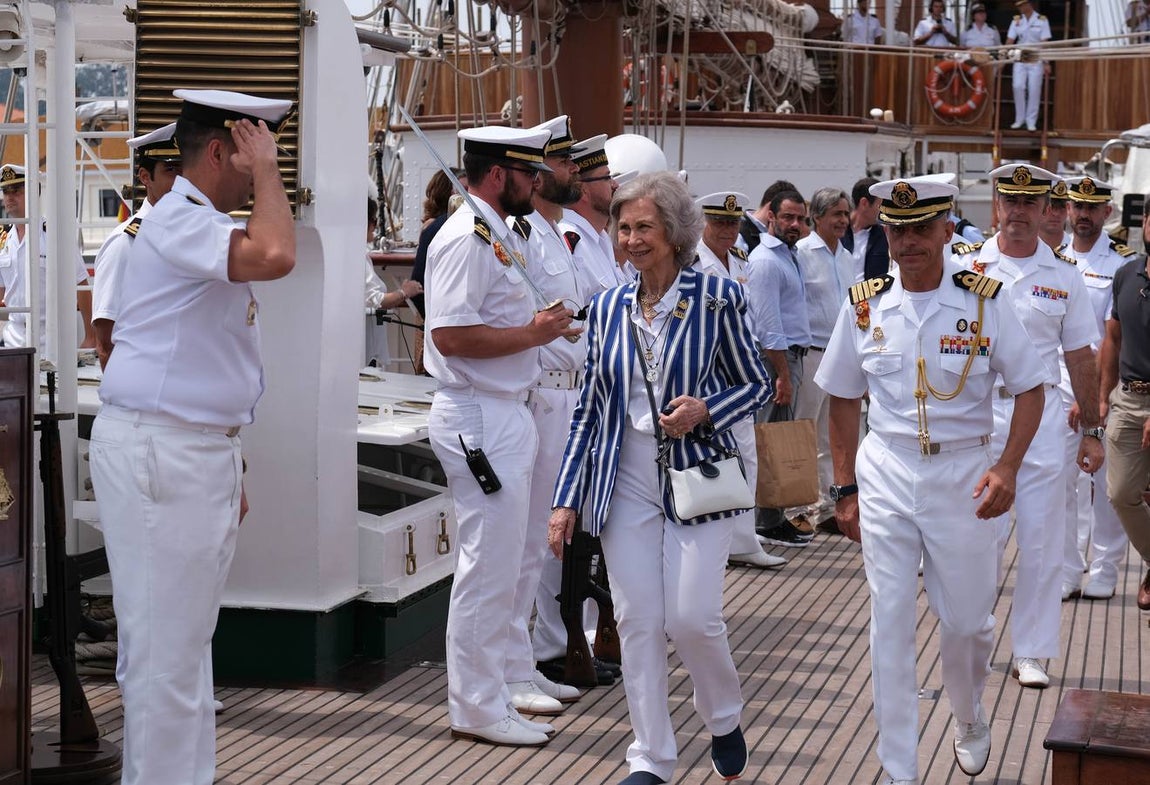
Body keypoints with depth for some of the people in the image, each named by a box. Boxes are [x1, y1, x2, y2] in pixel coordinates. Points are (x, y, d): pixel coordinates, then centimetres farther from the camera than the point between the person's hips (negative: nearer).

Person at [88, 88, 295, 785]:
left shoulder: (203, 225, 17)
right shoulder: (179, 222, -15)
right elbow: (275, 256, -35)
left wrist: (230, 465, 23)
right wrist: (266, 172, -19)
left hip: (199, 449, 10)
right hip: (158, 452, -10)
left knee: (188, 637, 18)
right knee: (166, 645, -4)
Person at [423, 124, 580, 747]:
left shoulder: (501, 236, 17)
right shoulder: (466, 238, -16)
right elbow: (451, 335, -24)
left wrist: (543, 323, 9)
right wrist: (532, 334, -17)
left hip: (505, 413, 11)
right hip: (478, 419, -11)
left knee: (501, 561, 17)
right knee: (489, 563, -5)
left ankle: (496, 687, 28)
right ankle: (476, 709, 4)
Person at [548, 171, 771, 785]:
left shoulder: (717, 297, -4)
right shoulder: (607, 308, 6)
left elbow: (756, 385, 3)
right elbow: (588, 410, 8)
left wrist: (705, 411, -17)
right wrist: (566, 502, 4)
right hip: (626, 486, 3)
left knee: (692, 617, -7)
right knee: (637, 621, 2)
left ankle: (724, 720, 23)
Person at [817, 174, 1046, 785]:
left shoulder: (984, 302, -6)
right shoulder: (864, 306, -1)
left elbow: (1029, 389, -1)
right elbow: (843, 401, 8)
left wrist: (1007, 466, -14)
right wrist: (845, 489, 4)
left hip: (962, 474, -1)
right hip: (886, 475, 1)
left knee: (967, 619, 9)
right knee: (889, 626, 2)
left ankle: (969, 717, 41)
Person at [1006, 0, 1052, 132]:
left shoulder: (1042, 20, -3)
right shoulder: (1016, 20, 5)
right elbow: (1010, 41, 1)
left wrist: (1046, 63, -11)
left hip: (1036, 61, -2)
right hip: (1020, 60, 2)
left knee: (1034, 90, -2)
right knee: (1018, 87, -9)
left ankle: (1031, 121, 6)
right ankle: (1019, 119, 4)